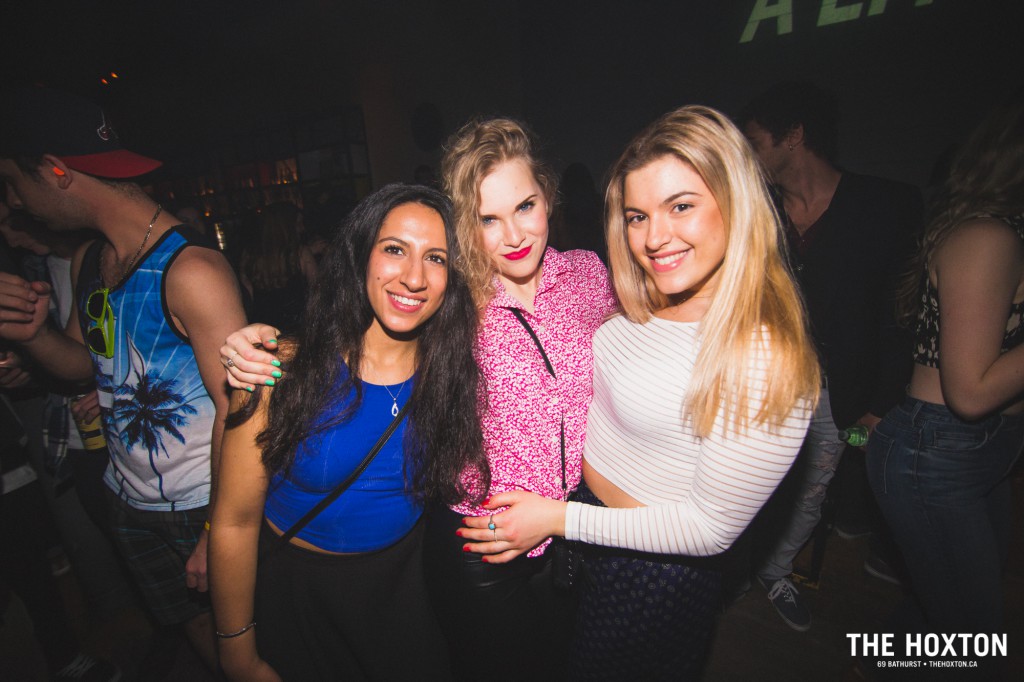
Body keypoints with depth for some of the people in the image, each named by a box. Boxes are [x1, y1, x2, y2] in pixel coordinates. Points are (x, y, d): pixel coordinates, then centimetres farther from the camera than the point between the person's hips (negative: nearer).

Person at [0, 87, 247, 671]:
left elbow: (236, 405, -23)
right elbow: (88, 365, 15)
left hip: (206, 506, -7)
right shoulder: (87, 262, 4)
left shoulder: (191, 270, -24)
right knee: (196, 628, 23)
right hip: (130, 499, 7)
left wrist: (218, 533, -19)